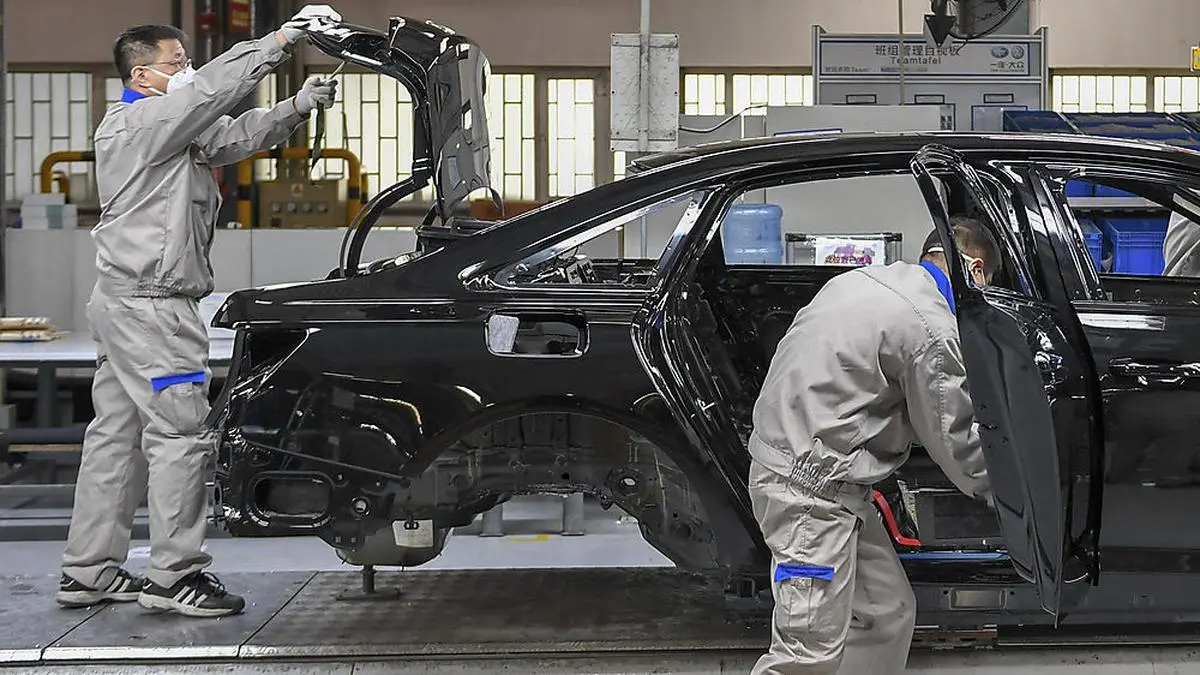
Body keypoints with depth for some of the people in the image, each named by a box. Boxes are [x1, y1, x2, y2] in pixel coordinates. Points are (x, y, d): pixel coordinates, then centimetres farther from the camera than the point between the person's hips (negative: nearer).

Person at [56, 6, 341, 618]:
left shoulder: (172, 129, 20)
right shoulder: (139, 122, -11)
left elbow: (234, 136, 16)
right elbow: (211, 90, -21)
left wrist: (299, 107, 3)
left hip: (123, 303, 11)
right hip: (150, 305, -11)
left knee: (116, 435, 12)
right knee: (181, 433, -9)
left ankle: (87, 572, 17)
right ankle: (174, 577, -5)